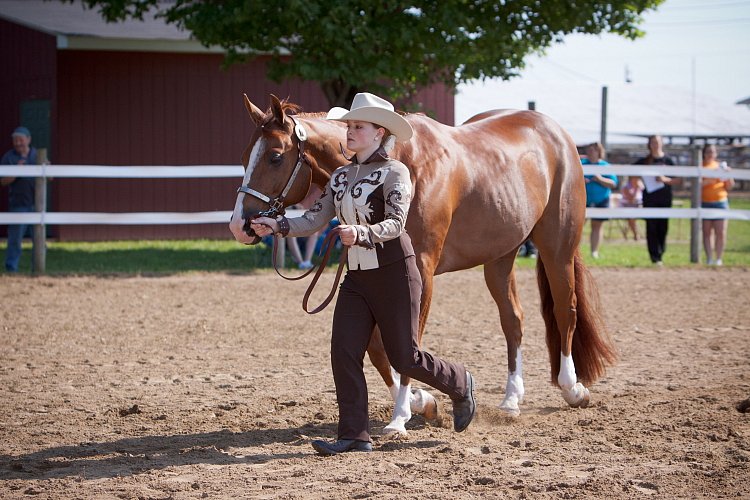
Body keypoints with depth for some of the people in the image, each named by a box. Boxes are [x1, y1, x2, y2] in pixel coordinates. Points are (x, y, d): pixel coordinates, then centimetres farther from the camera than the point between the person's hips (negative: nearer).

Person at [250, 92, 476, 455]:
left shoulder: (395, 173, -10)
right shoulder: (341, 176, 10)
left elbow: (395, 224, -21)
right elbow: (315, 220, 7)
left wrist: (361, 234, -40)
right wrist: (276, 226, -8)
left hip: (394, 274, -6)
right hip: (357, 277, 6)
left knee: (404, 357, 2)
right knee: (344, 352, -6)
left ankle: (459, 385, 29)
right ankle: (354, 435, -2)